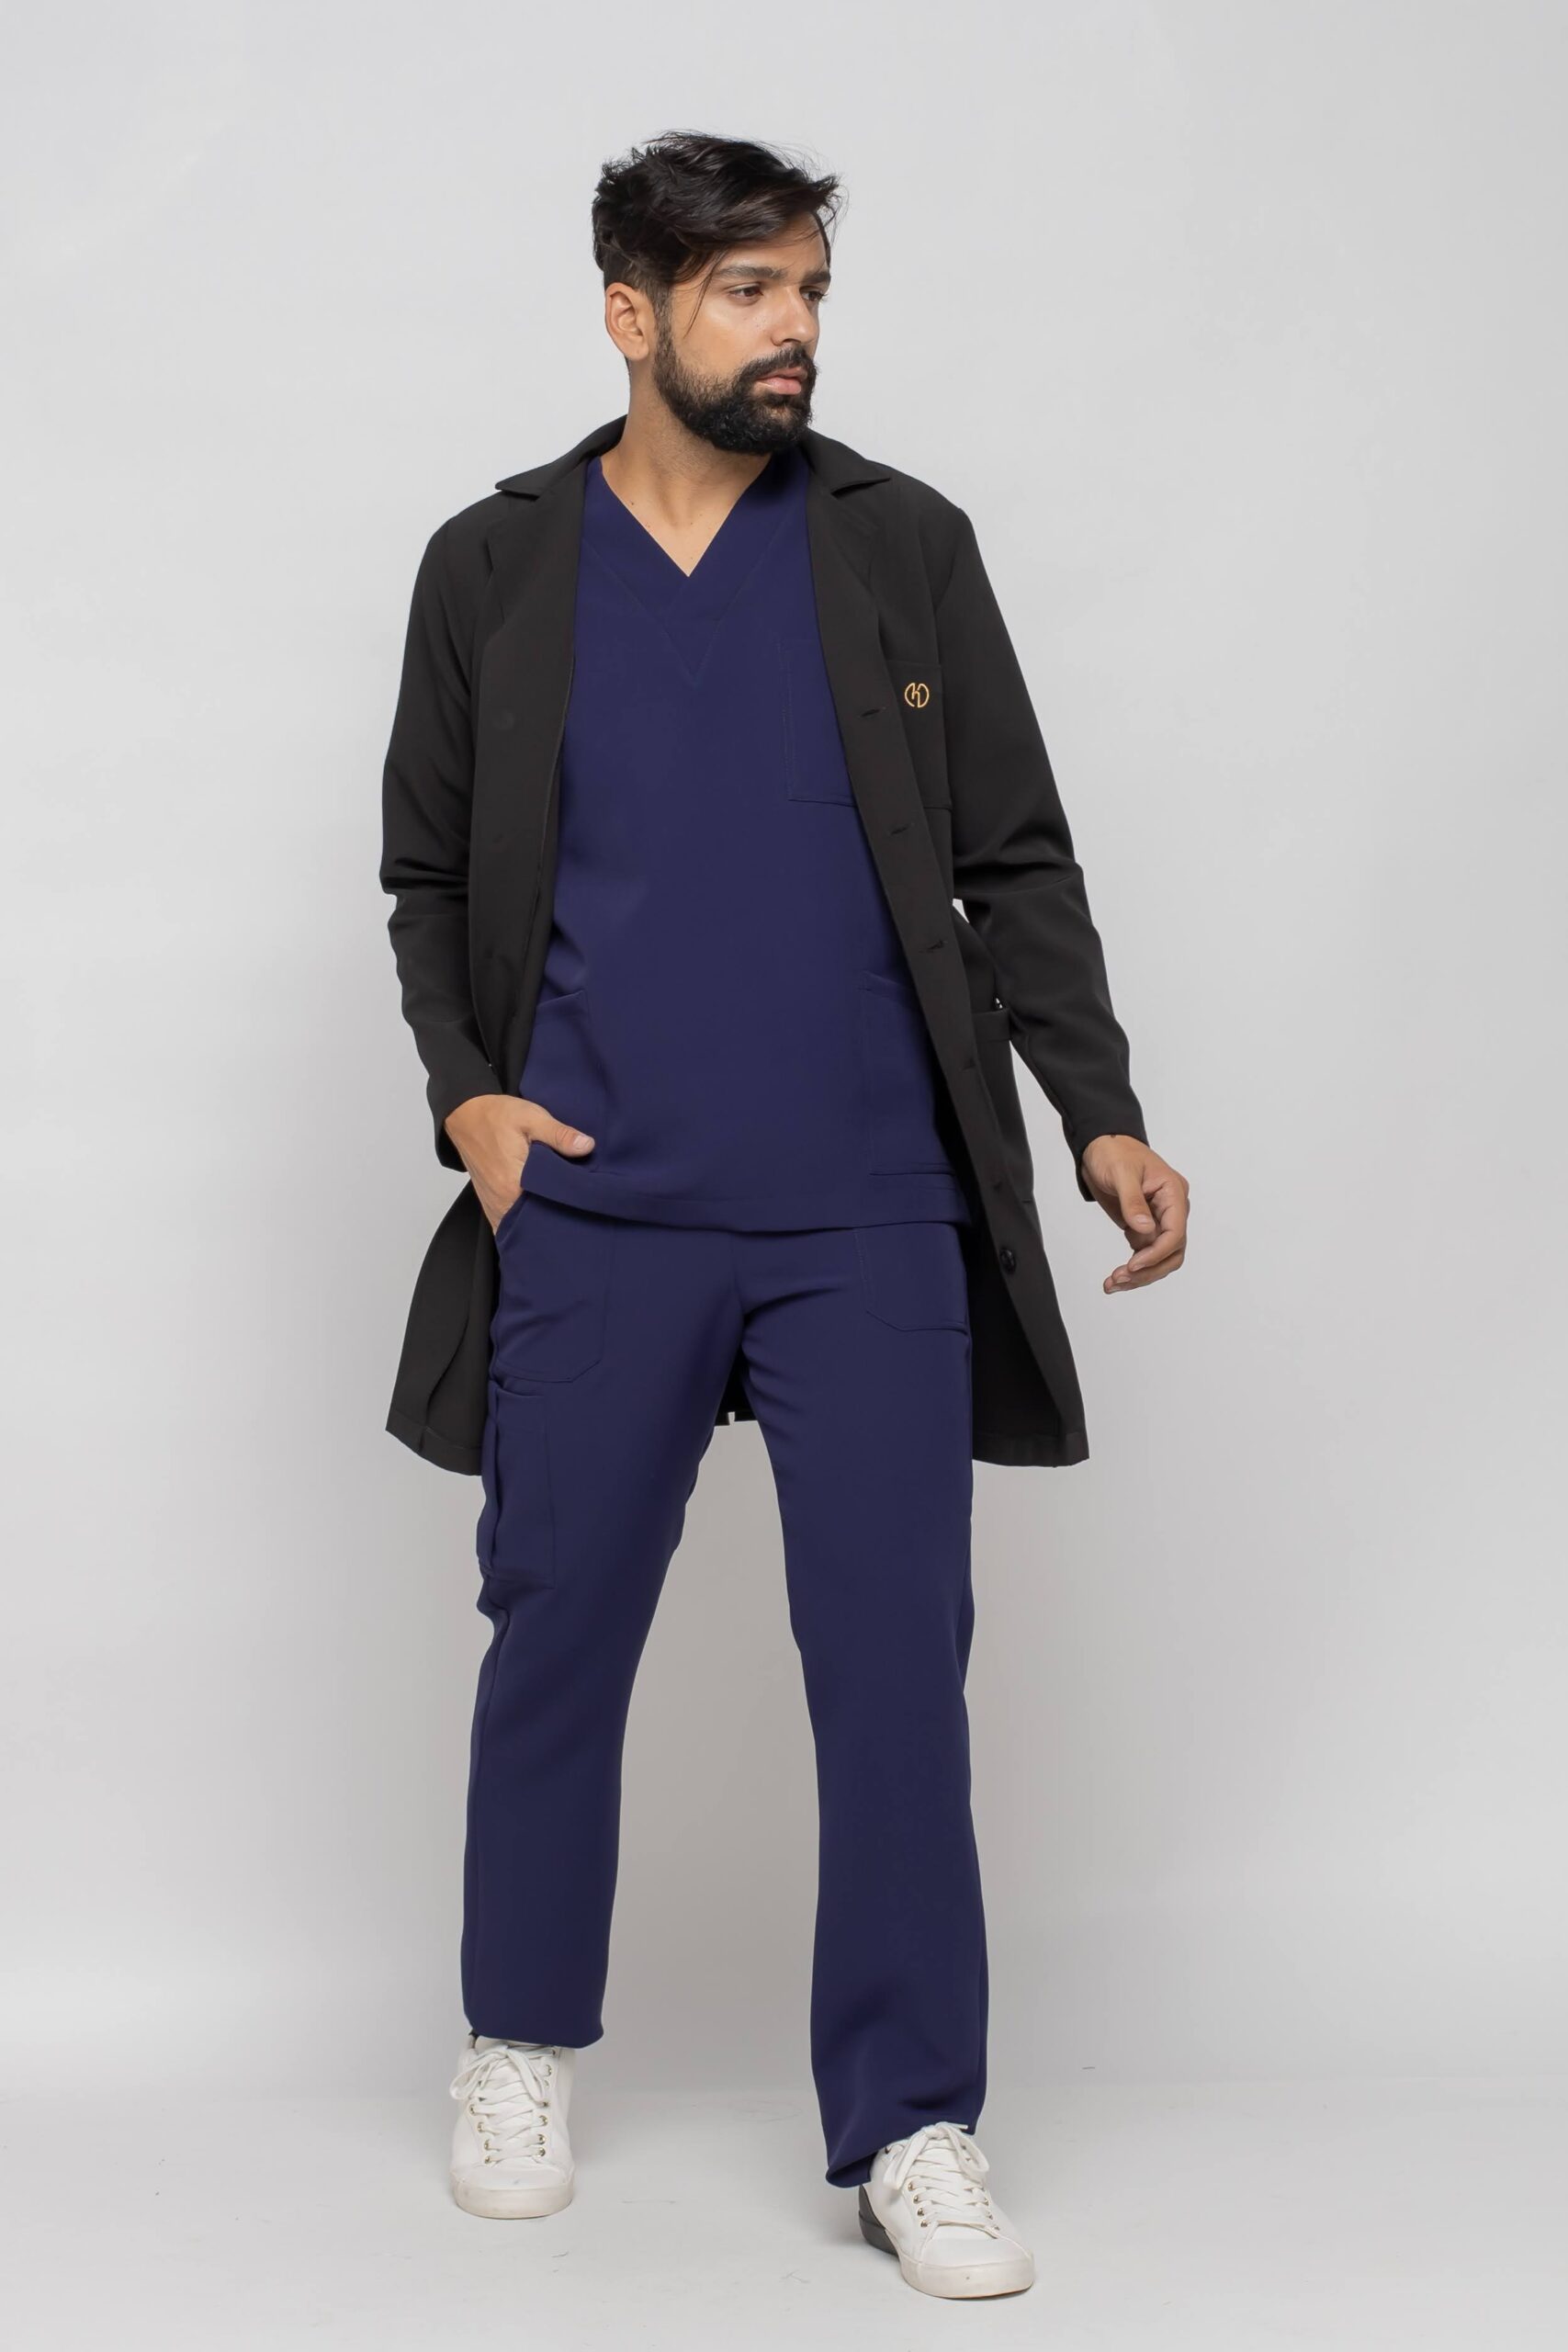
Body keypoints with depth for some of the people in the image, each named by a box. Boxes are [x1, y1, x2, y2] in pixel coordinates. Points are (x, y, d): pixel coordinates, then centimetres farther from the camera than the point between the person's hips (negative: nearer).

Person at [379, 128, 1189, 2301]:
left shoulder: (904, 547, 5)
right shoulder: (494, 566, 5)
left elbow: (1014, 861, 6)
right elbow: (426, 870, 13)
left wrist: (1102, 1116, -5)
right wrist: (462, 1087, -3)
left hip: (873, 1219, 0)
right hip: (593, 1216, 0)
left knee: (897, 1663, 0)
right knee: (555, 1642, 10)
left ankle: (913, 2128, 12)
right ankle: (525, 2049, 31)